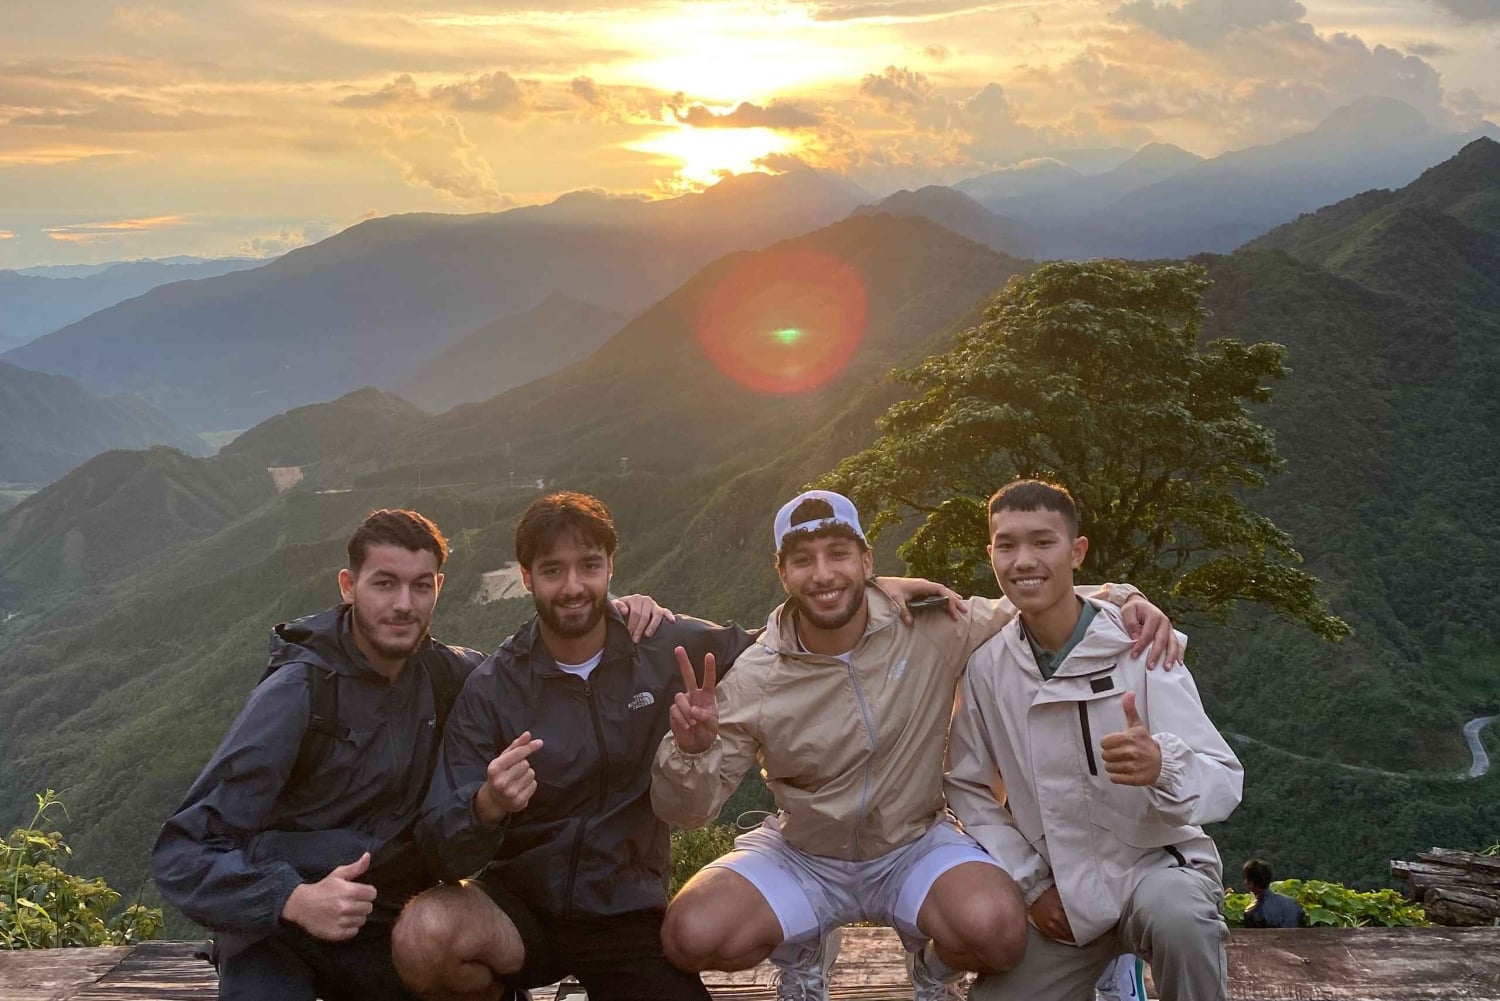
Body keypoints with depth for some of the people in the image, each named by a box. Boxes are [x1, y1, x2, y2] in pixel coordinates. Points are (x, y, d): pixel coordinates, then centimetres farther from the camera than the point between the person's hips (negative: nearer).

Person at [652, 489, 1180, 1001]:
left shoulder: (933, 627, -14)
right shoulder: (751, 680, -14)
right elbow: (688, 809, -10)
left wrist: (1124, 598, -18)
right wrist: (691, 748, -33)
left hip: (916, 847, -1)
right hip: (800, 856, 1)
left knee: (995, 930, -32)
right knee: (691, 936, -24)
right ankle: (801, 957, 13)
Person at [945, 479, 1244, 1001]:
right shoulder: (987, 664, -6)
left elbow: (1225, 781, -19)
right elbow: (968, 787, 6)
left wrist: (1161, 766, -41)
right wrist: (1030, 884, -4)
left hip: (1157, 862, -4)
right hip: (1060, 895, 4)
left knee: (1177, 914, -35)